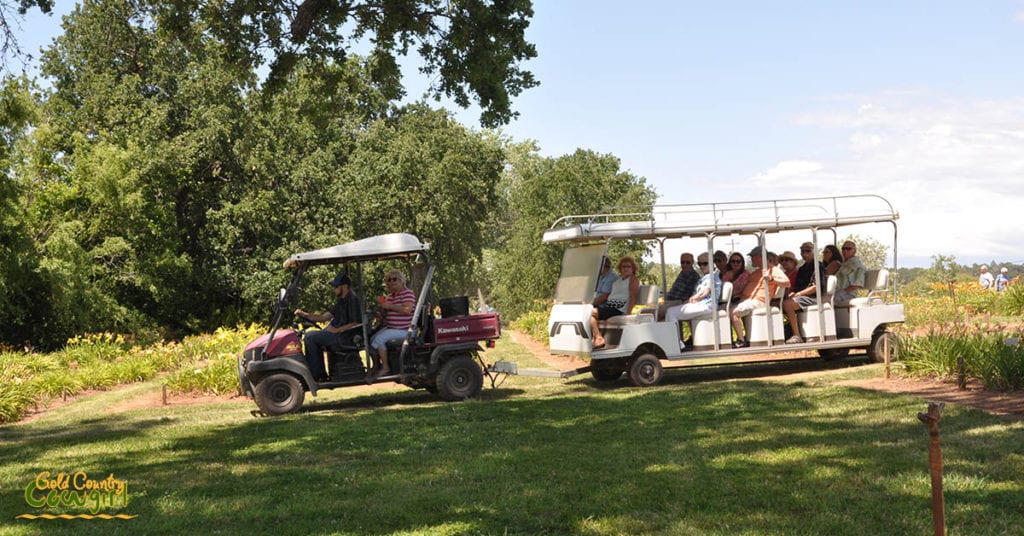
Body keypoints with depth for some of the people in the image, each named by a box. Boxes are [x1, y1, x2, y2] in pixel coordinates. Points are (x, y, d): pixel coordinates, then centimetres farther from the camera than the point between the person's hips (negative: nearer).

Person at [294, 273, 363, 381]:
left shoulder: (352, 299, -13)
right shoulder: (341, 301, 18)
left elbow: (356, 323, -21)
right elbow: (323, 317, 17)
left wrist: (337, 330, -21)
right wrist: (304, 314, 7)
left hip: (345, 336, -11)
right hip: (337, 333, 11)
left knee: (310, 337, -14)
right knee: (311, 335, 15)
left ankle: (314, 375, -9)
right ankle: (321, 374, 9)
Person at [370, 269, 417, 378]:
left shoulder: (408, 293, -9)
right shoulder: (390, 296, 18)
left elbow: (407, 310, -25)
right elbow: (383, 314, 22)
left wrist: (390, 306, -20)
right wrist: (382, 306, -1)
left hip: (403, 330, -9)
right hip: (390, 328, 9)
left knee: (379, 339, -23)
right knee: (371, 338, 0)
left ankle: (385, 368, -16)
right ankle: (377, 366, 10)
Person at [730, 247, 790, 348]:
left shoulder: (773, 270, 0)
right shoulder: (756, 271, 26)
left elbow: (787, 283, -13)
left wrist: (771, 279, -26)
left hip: (757, 301, -9)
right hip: (745, 299, 9)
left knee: (734, 311, -29)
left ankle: (742, 341, -23)